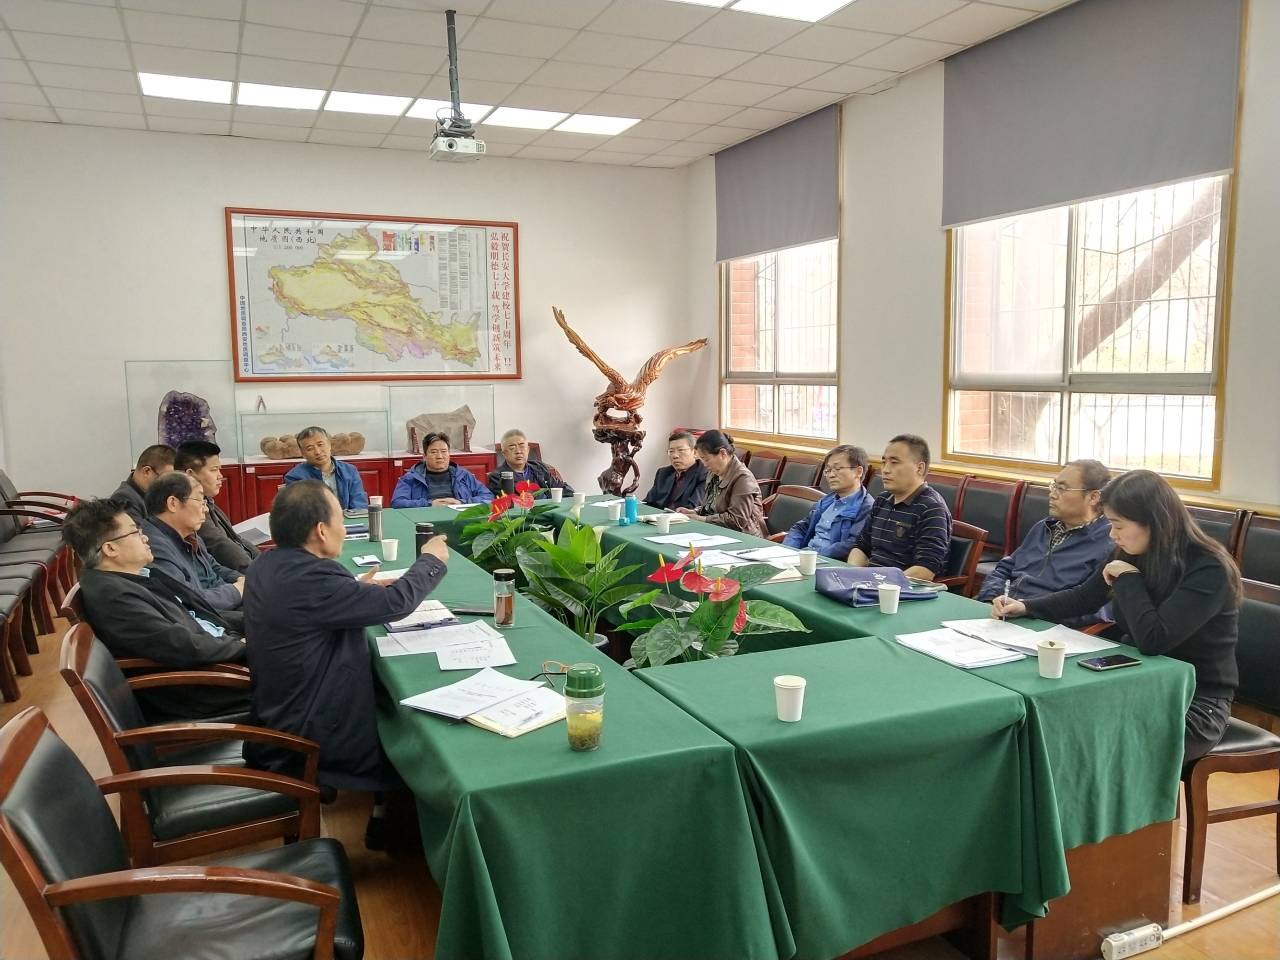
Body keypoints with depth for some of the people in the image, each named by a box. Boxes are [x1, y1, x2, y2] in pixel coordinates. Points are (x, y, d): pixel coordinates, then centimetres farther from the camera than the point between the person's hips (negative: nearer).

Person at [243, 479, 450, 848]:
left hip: (278, 715, 9)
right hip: (307, 739, -9)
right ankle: (392, 822, 28)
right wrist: (431, 561, -8)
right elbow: (396, 602, -24)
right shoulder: (308, 577, -32)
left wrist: (358, 589, 7)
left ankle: (387, 812, 32)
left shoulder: (266, 566, -2)